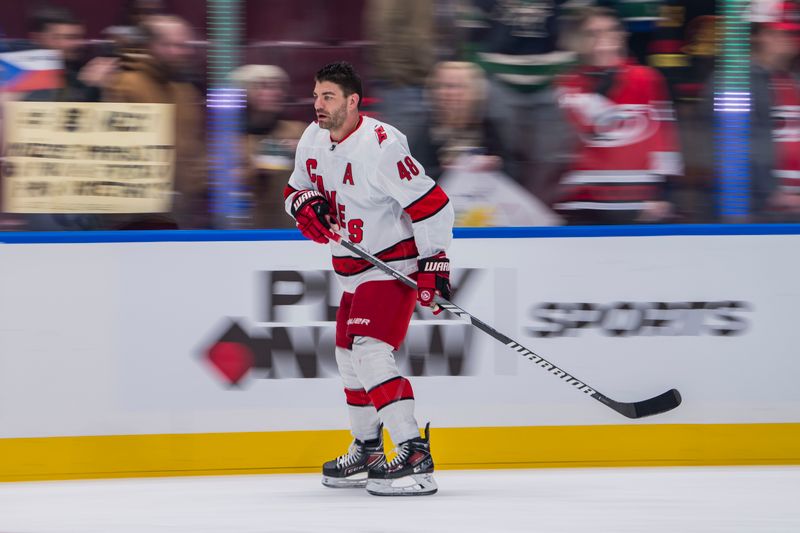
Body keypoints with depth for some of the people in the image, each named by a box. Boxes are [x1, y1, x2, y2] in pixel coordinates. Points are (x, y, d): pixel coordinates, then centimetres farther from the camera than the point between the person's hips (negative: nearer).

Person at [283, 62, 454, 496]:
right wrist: (307, 205, -8)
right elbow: (296, 189, 16)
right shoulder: (313, 140, 2)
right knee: (349, 358, 18)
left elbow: (431, 205, -22)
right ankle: (367, 452, 35)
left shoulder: (381, 146, -23)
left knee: (370, 351, -23)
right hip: (353, 272, 10)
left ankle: (415, 458, -28)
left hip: (393, 268, -10)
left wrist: (433, 264, -24)